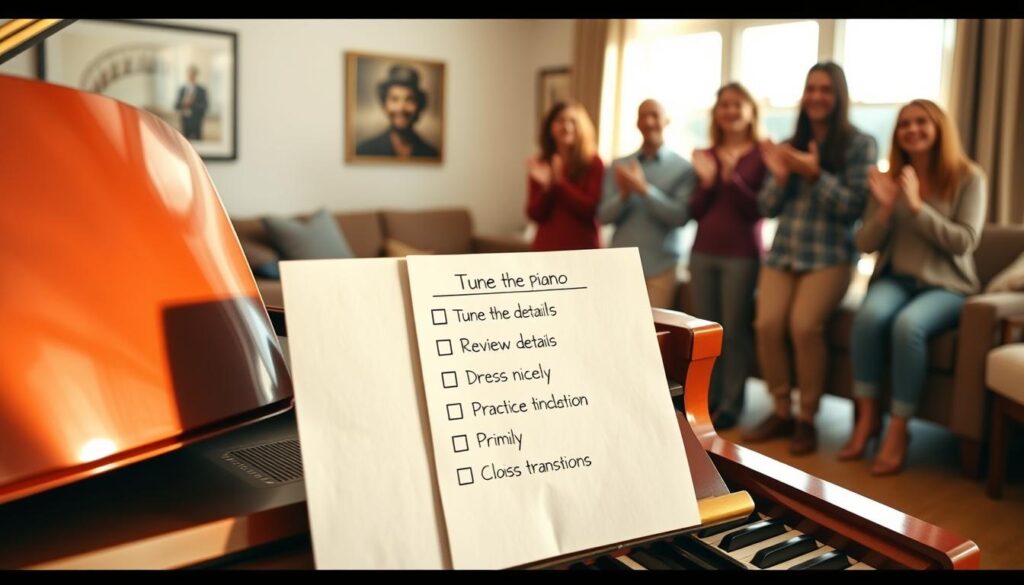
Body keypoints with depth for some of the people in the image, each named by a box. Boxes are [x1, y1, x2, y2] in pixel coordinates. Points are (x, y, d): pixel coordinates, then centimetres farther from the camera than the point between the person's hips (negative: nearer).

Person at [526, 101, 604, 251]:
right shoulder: (539, 165, 6)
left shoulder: (593, 163, -1)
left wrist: (560, 182, -16)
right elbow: (534, 214, 2)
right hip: (546, 249, 2)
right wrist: (545, 187, -16)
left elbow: (591, 208, -10)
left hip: (582, 251, -2)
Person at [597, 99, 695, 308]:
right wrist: (624, 195, -15)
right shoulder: (619, 166, 9)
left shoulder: (683, 168, 1)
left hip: (659, 268, -2)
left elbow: (681, 216, -10)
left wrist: (644, 189, -18)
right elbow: (603, 216, 4)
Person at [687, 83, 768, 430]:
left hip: (741, 255, -4)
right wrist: (706, 182, -9)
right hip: (703, 252, 5)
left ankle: (730, 403, 7)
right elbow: (695, 212, 8)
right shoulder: (705, 156, 11)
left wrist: (731, 178, -20)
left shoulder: (761, 154, -2)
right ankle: (708, 397, 18)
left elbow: (759, 209, -8)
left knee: (734, 330, -2)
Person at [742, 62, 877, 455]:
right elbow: (767, 208, 11)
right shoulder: (790, 145, 15)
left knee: (804, 325, -27)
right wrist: (780, 176, -8)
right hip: (782, 252, 4)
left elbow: (854, 207, -7)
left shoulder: (860, 144, 2)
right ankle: (781, 412, -1)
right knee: (767, 324, -20)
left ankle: (807, 419, -8)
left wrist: (815, 175, -18)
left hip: (830, 255, -3)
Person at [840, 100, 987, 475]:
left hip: (947, 286, -2)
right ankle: (867, 415, -19)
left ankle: (898, 429, -23)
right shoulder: (889, 179, 8)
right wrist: (886, 207, -13)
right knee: (869, 315, -33)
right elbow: (865, 245, 5)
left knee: (908, 324, -35)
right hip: (895, 279, 3)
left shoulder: (968, 178, 0)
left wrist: (916, 206, -18)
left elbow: (964, 242, -11)